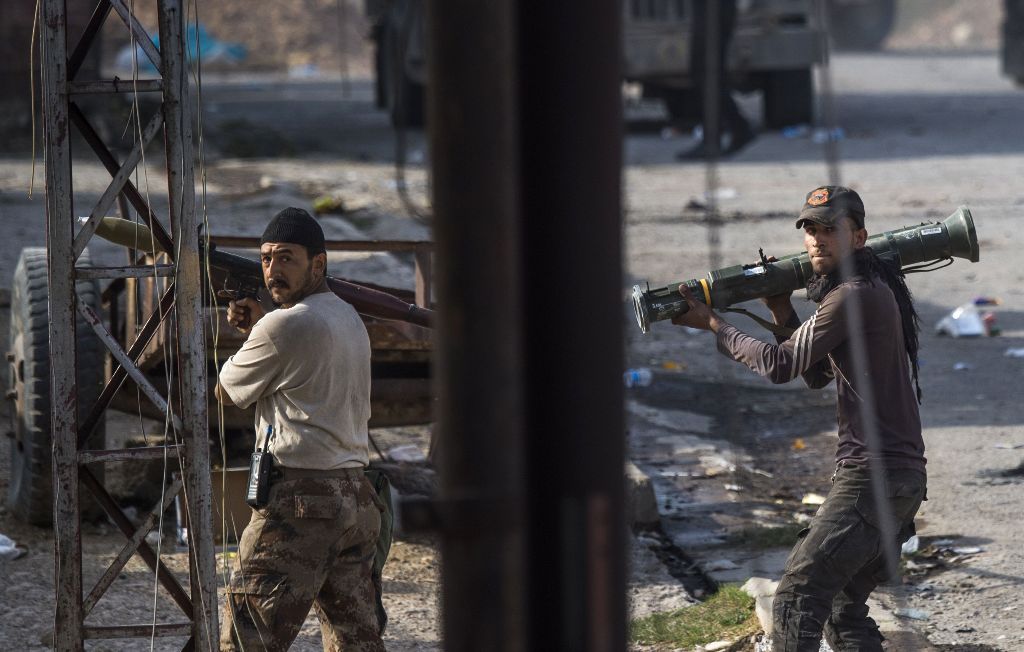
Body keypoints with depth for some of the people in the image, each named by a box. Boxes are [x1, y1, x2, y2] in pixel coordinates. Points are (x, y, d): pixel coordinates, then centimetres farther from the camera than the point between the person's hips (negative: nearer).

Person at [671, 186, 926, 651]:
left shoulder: (854, 296, -14)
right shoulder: (877, 290, 18)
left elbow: (780, 365, -10)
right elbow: (818, 376, 25)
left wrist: (713, 325, 3)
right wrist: (784, 314, 14)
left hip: (871, 479, -10)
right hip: (904, 477, 10)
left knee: (796, 599, -14)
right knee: (843, 610, 14)